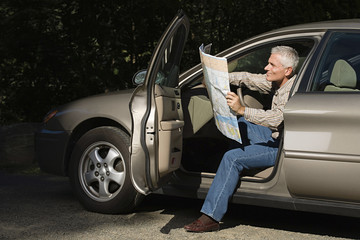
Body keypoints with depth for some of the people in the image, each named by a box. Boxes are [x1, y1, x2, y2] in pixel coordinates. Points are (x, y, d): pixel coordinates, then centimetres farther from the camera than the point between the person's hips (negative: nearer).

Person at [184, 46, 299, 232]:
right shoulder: (276, 82, 3)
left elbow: (276, 118, -38)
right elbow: (249, 79, 12)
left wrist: (242, 110, -46)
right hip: (275, 136, 10)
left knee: (232, 158, -20)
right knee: (241, 124, 19)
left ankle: (211, 217, -18)